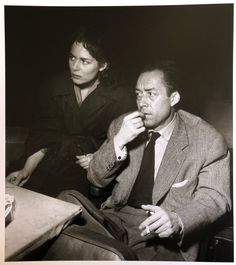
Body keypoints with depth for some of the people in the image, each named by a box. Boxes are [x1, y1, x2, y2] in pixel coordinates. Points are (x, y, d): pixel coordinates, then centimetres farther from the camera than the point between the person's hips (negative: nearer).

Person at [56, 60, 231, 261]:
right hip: (116, 220, 4)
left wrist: (177, 220, -26)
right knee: (67, 200, -21)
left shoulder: (208, 141, -6)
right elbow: (96, 179, 3)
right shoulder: (123, 125, 3)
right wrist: (118, 141, -15)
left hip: (166, 238, -3)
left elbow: (215, 197, -6)